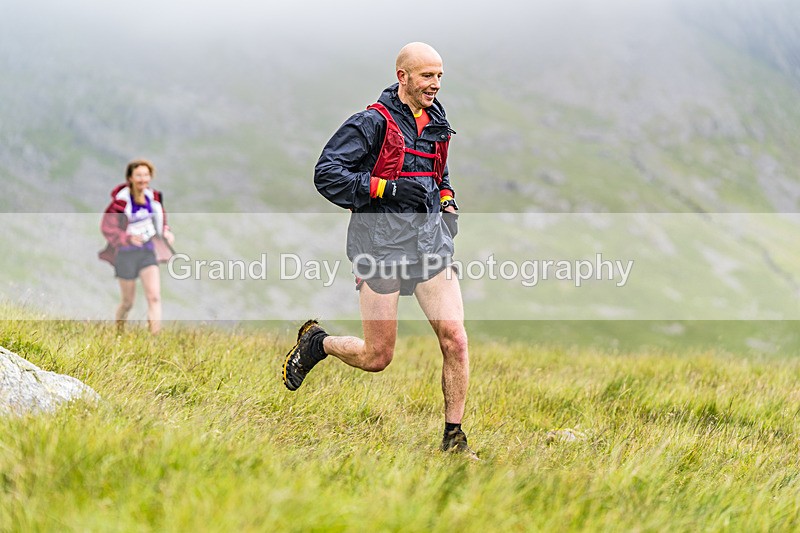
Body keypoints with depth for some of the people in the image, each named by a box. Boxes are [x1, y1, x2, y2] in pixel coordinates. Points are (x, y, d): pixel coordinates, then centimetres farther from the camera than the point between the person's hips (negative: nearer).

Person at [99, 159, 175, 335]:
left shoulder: (153, 197, 2)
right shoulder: (121, 200, -16)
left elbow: (160, 217, 21)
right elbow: (107, 226, -16)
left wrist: (166, 231, 1)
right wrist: (128, 238, -28)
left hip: (148, 251, 4)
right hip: (126, 254, -4)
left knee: (154, 297, -14)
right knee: (127, 302, 8)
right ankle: (118, 333, 34)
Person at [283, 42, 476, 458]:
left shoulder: (436, 122, 15)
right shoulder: (372, 123, -8)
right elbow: (326, 174, -13)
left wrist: (449, 204, 13)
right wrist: (388, 188, -20)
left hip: (430, 239, 6)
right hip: (382, 242, -6)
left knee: (455, 339, -9)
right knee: (377, 358, -1)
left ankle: (454, 440, 2)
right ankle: (316, 342, 30)